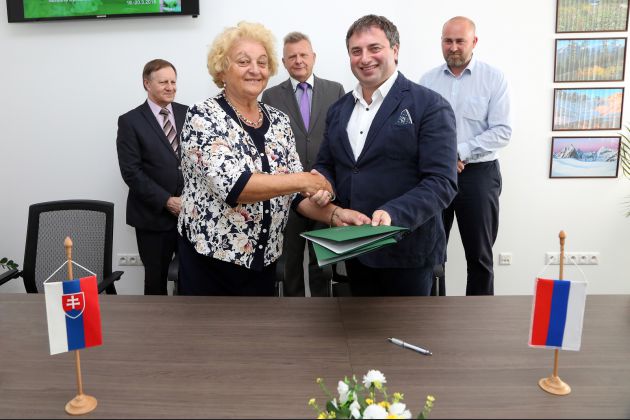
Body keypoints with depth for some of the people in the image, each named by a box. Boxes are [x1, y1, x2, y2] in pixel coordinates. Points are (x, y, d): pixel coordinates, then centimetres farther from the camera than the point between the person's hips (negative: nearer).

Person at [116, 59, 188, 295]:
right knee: (156, 280, 11)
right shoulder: (130, 121, -3)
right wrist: (166, 201, -15)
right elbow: (131, 172, -9)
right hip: (153, 215, -2)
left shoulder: (187, 114, 8)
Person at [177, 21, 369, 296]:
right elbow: (232, 185, -26)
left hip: (263, 261, 5)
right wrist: (304, 180, -21)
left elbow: (296, 192, 4)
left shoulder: (279, 121, 4)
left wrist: (335, 214, -14)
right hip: (210, 259, -5)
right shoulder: (203, 117, -12)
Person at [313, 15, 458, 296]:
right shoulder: (339, 109, 10)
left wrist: (394, 214, -31)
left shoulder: (429, 106, -10)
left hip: (406, 250, -5)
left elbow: (442, 182, -17)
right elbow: (325, 164, 15)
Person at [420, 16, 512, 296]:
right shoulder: (428, 81, 5)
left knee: (479, 254, 8)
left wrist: (459, 152, -17)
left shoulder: (493, 78, -2)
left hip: (478, 174, -2)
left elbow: (502, 132, -9)